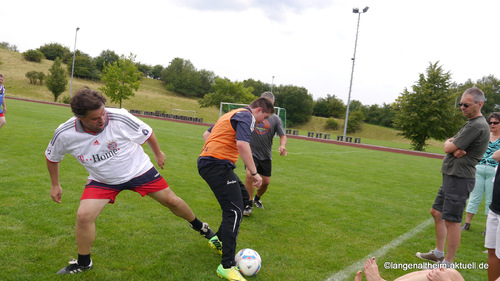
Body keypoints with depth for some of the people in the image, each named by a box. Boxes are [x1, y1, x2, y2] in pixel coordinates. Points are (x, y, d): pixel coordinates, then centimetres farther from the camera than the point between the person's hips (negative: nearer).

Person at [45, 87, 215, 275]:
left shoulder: (120, 118, -28)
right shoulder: (65, 135, -21)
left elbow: (147, 132, -8)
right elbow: (51, 157, 2)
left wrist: (158, 153, 6)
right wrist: (55, 185, 9)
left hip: (138, 169, -1)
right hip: (102, 180, 1)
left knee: (171, 200, 3)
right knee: (83, 216, -16)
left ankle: (199, 226, 32)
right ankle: (83, 263, 11)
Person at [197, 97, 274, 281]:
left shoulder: (232, 114, 23)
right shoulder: (247, 116, -7)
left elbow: (207, 134, 28)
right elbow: (242, 144, -24)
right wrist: (254, 173, -20)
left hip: (207, 161, 11)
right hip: (218, 165, -11)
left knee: (243, 197, 18)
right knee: (234, 211, -12)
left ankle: (218, 239, 26)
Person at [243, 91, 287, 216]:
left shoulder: (275, 119, 0)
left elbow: (283, 136, -3)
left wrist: (282, 145, -24)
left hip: (266, 155, 2)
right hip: (251, 152, -2)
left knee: (266, 181, 7)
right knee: (250, 175, -22)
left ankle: (257, 198, 38)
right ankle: (248, 205, -9)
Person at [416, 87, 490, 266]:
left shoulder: (476, 126, -18)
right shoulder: (472, 123, 17)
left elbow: (448, 148, -17)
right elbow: (449, 143, 12)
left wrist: (450, 145, 6)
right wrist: (455, 149, -11)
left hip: (460, 178, -11)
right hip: (451, 176, 11)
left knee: (452, 221, -6)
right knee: (437, 212, 17)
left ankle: (447, 264, 4)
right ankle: (439, 253, 30)